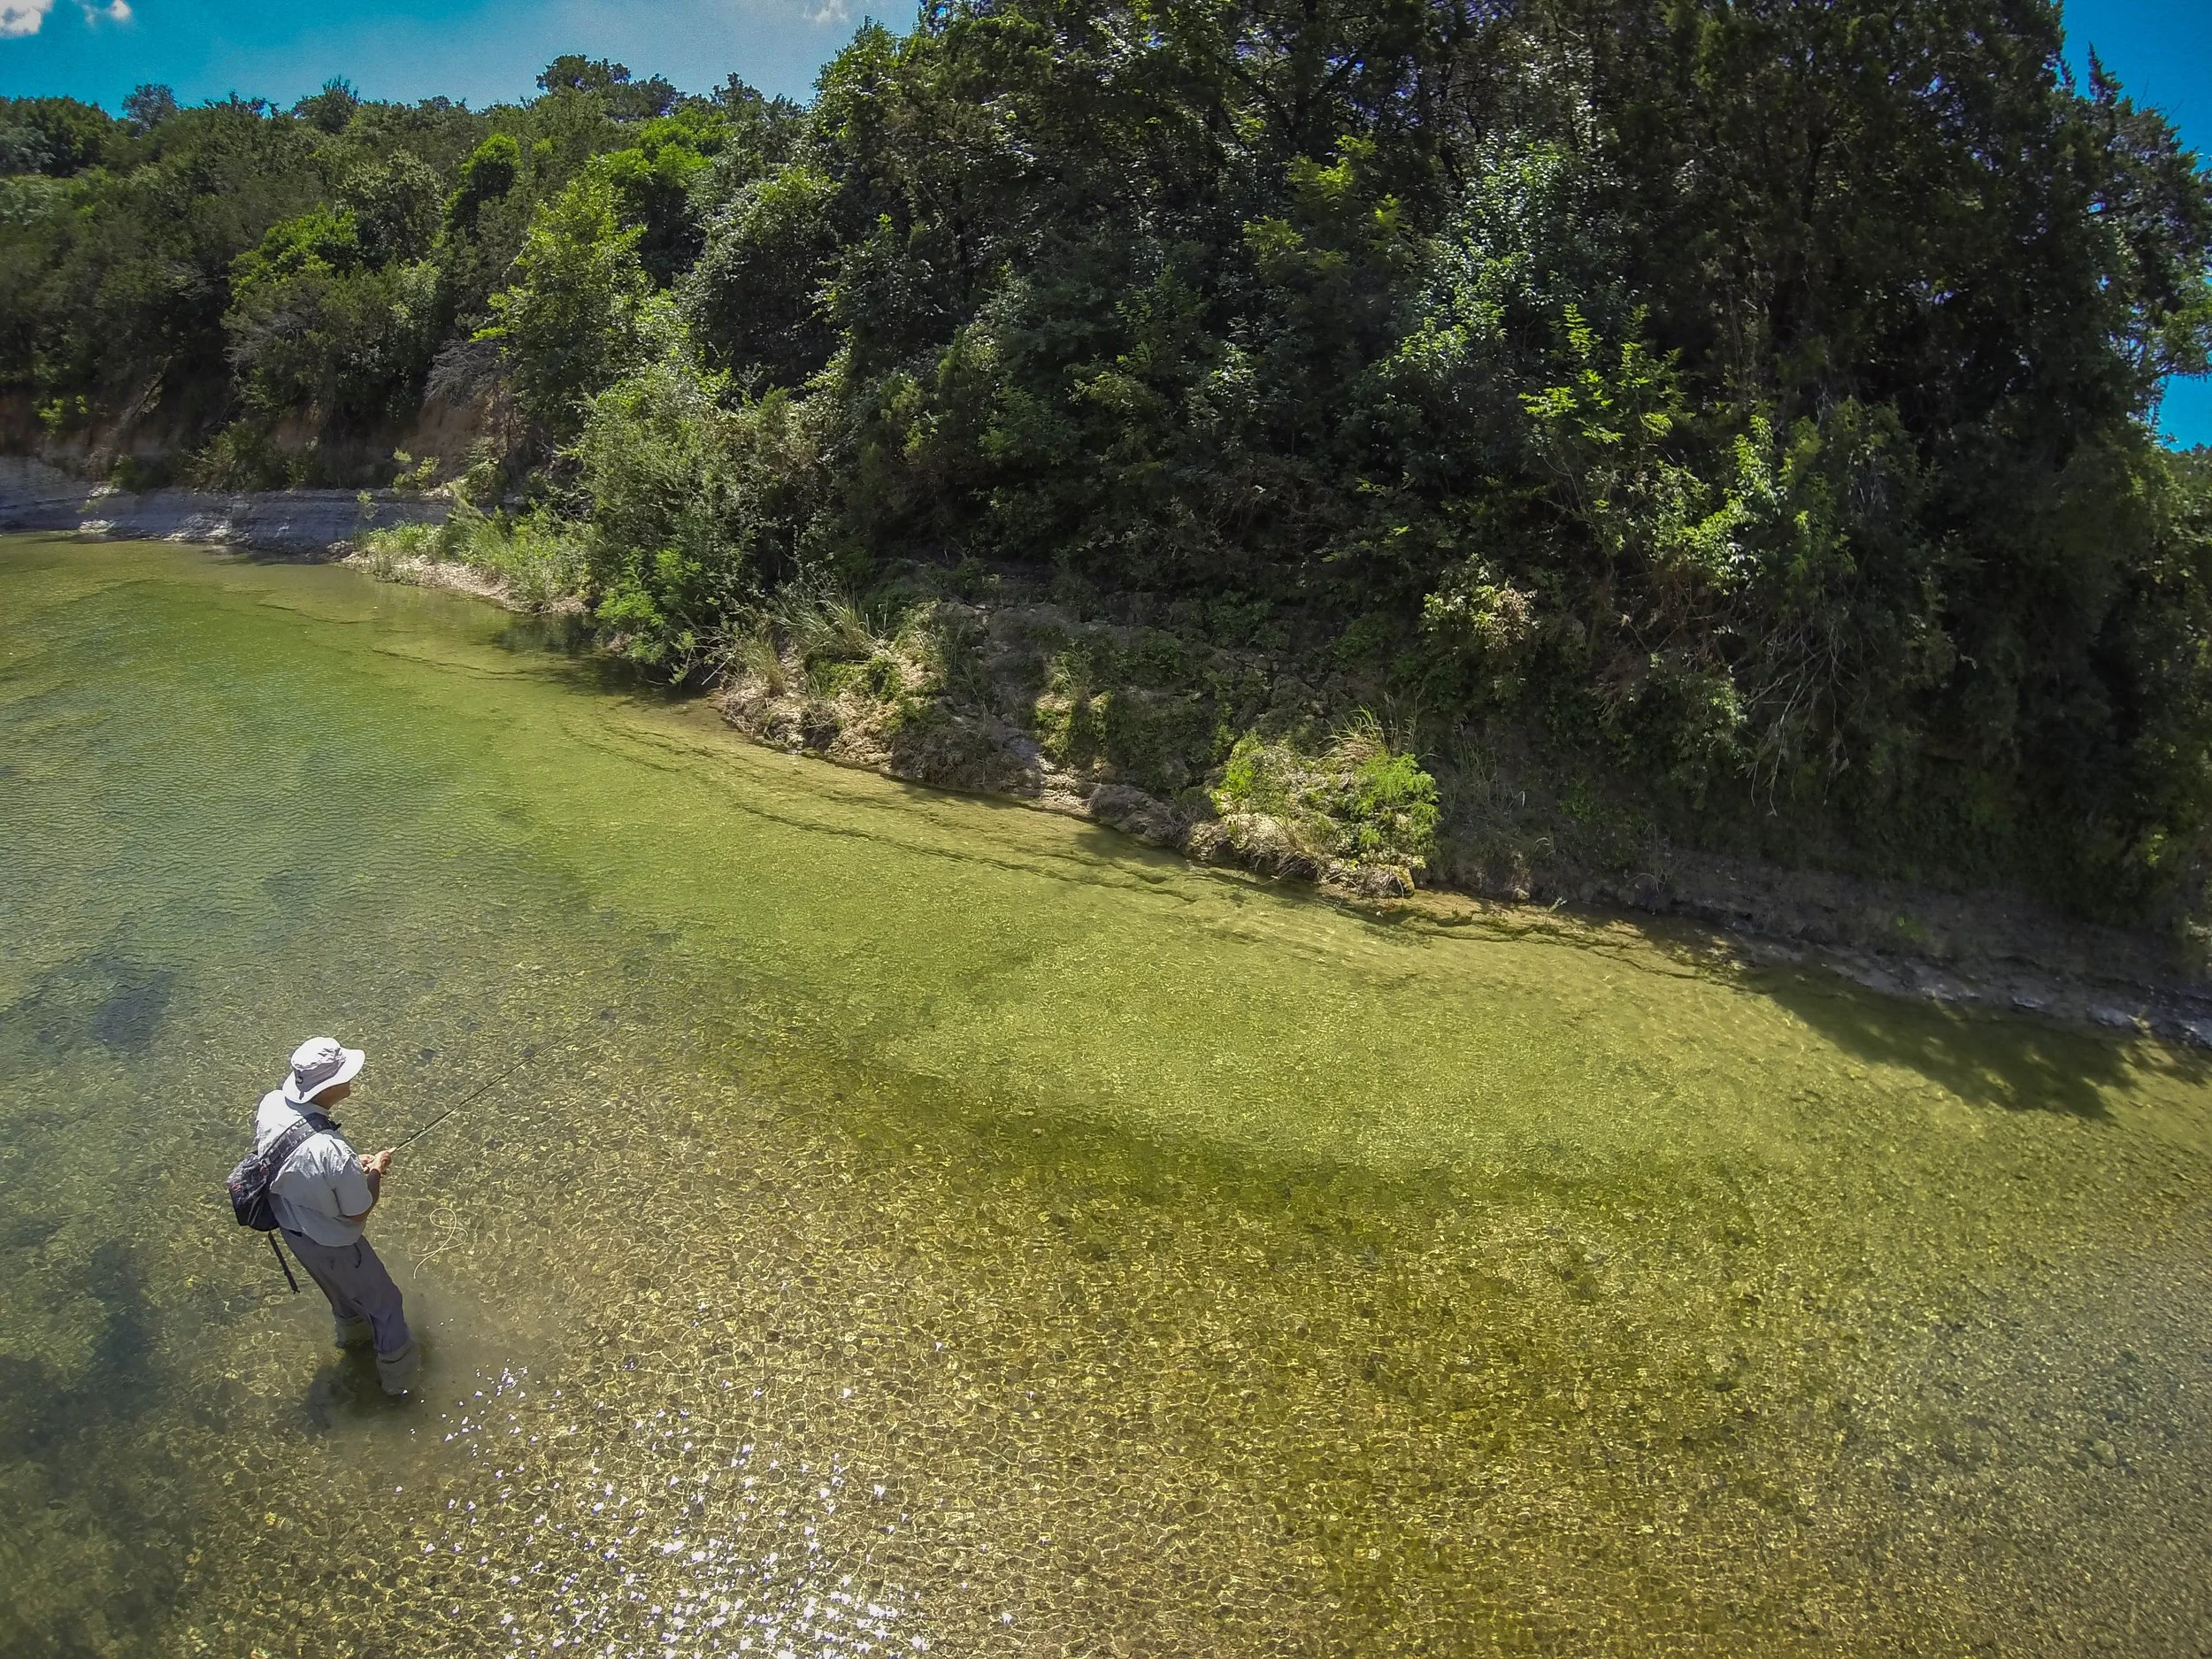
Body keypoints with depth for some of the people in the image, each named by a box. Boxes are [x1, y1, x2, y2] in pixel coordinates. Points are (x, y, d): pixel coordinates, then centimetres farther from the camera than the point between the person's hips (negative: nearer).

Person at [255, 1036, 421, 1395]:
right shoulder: (335, 1154, -43)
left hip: (291, 1225, 7)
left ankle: (352, 1331, 65)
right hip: (331, 1244, -7)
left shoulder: (270, 1104, -22)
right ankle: (398, 1371, 43)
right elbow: (358, 1214, -24)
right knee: (383, 1301, 21)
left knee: (341, 1285, 37)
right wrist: (375, 1172, -7)